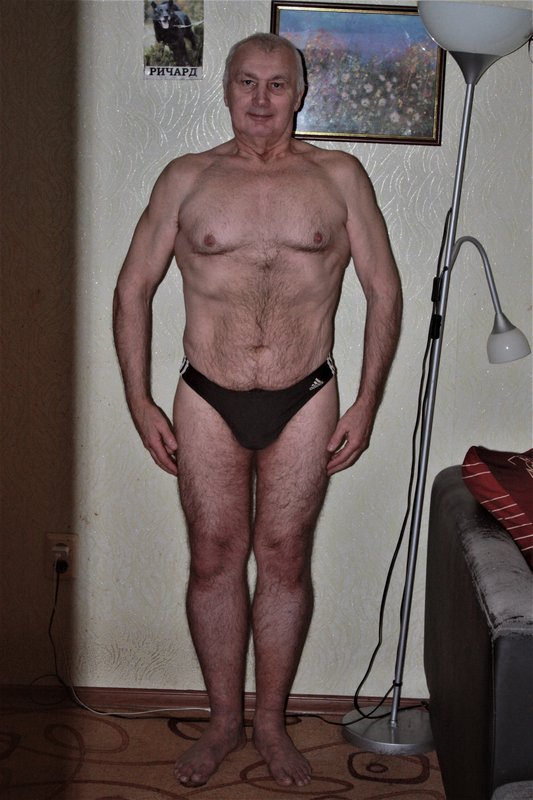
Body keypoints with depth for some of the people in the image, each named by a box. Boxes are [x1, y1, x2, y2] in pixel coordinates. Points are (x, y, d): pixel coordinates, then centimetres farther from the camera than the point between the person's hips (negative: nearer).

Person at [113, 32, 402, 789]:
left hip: (304, 402, 0)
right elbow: (133, 288, 5)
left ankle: (272, 721, 24)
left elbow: (384, 291, 3)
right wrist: (139, 401, 0)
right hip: (208, 402, 1)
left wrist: (366, 404, -2)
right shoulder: (186, 179, 1)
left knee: (284, 561, 8)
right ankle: (224, 721, 25)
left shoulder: (340, 177, 0)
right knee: (214, 561, 8)